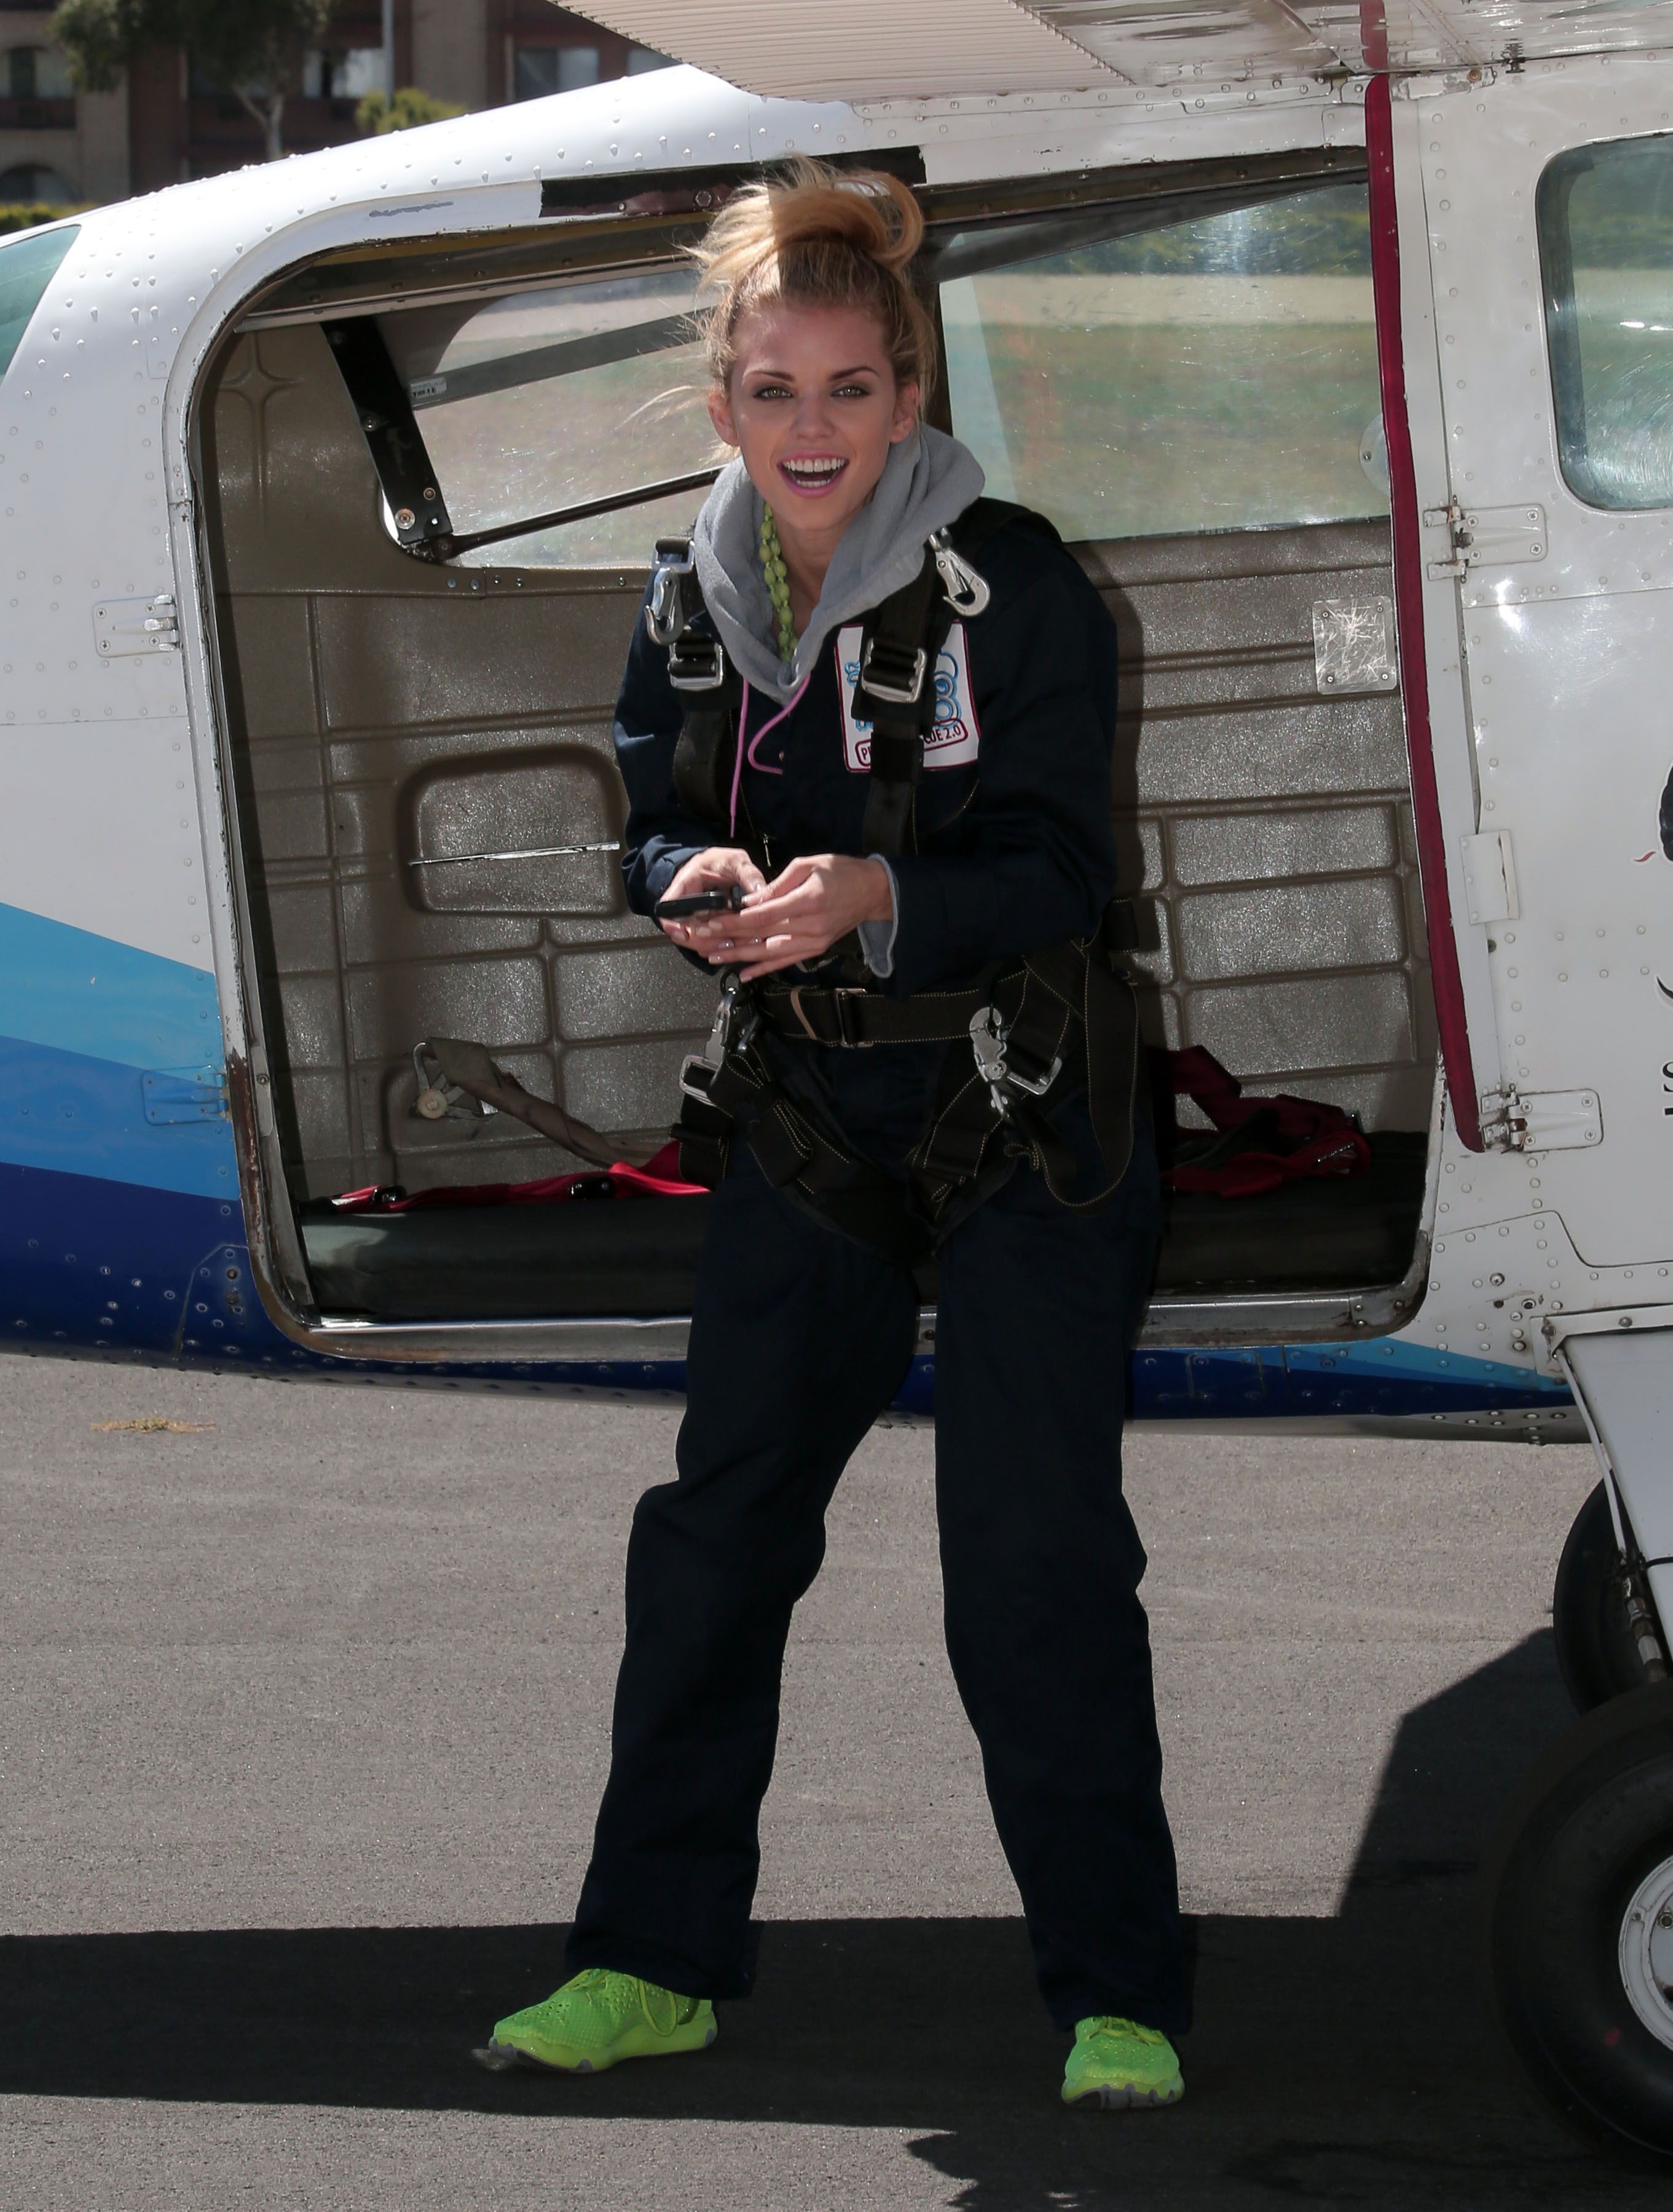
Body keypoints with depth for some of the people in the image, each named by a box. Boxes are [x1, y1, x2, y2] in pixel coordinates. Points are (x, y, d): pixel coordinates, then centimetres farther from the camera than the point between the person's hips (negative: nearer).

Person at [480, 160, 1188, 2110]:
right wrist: (702, 883, -15)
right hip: (808, 1123, 5)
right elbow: (651, 826, 9)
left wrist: (877, 895, -33)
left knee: (1038, 1562, -7)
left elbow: (1060, 871, -16)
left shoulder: (1015, 586, -13)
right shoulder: (693, 607, 3)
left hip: (1027, 1130, -5)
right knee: (715, 1531, 7)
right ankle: (656, 1959, 19)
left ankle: (1118, 2000, 2)